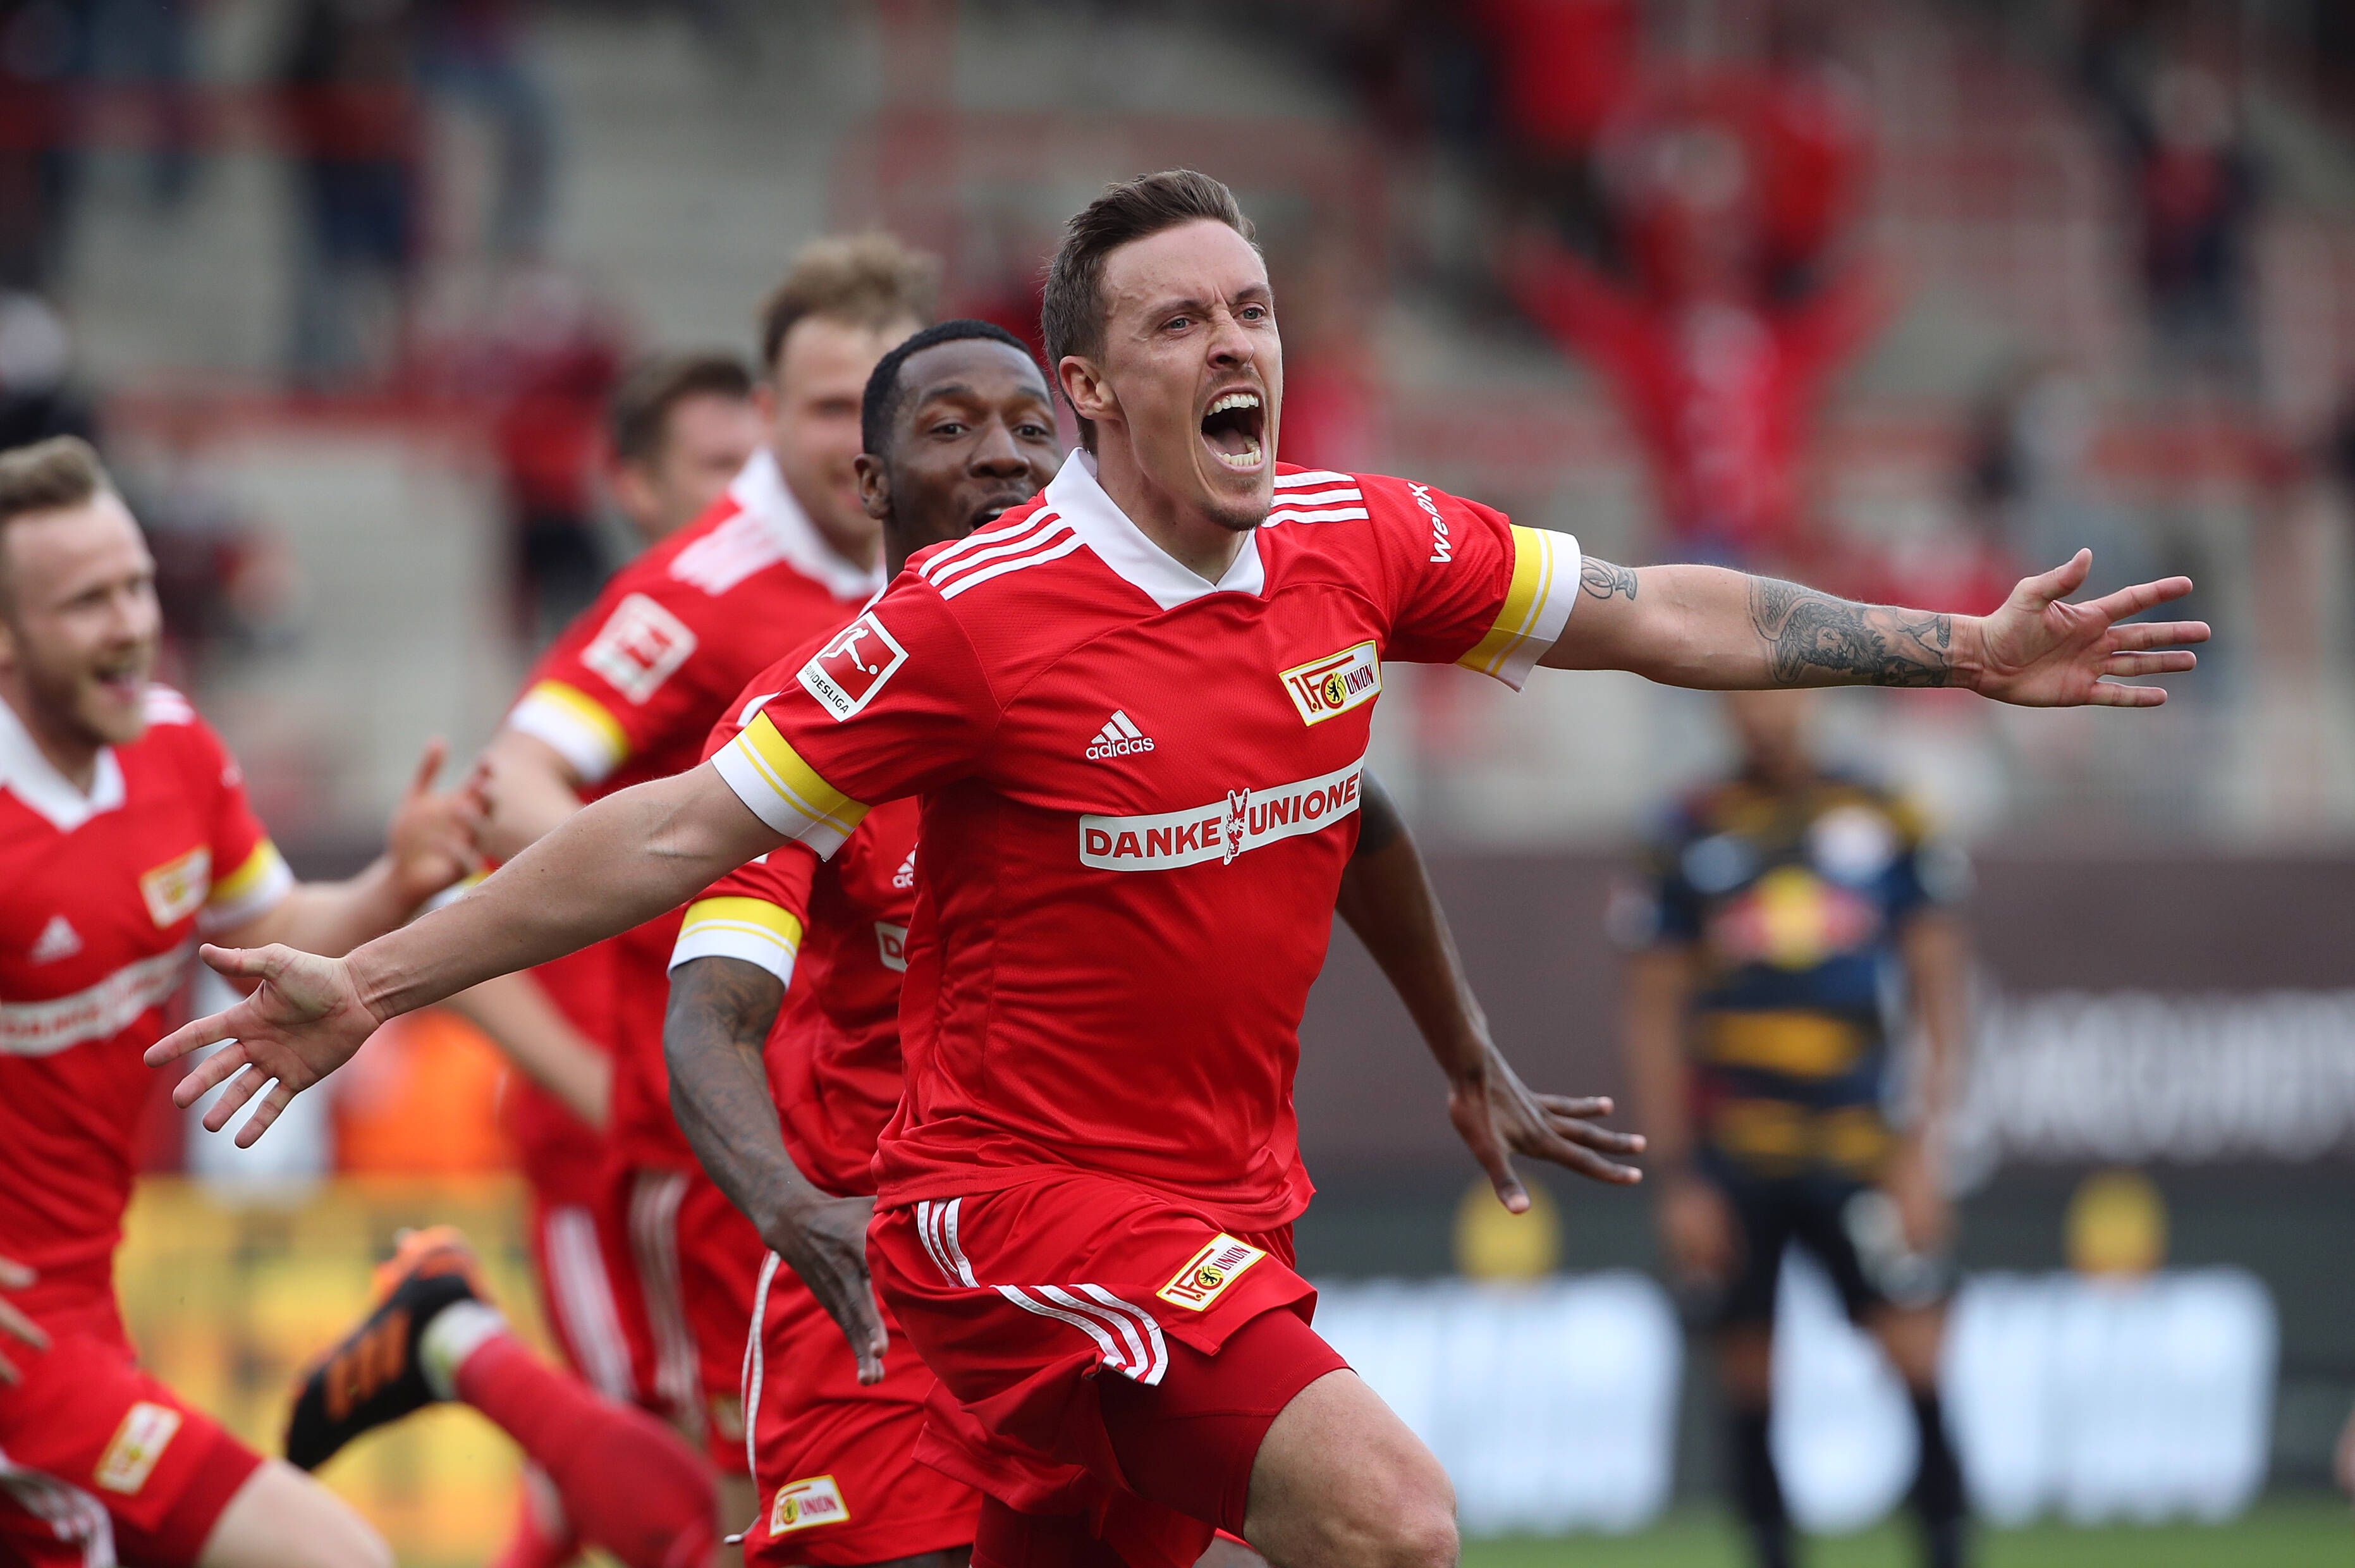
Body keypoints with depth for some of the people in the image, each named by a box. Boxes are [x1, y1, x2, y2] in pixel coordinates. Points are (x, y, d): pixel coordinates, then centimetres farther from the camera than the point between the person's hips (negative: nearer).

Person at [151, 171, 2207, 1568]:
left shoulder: (1362, 551, 2)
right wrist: (375, 982, -11)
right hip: (1027, 1200, -7)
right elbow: (688, 829, -9)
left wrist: (1962, 651, 14)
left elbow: (1652, 615, 14)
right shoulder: (978, 617, -14)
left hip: (1227, 1209, 7)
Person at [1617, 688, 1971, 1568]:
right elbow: (1652, 1019, 7)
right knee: (1750, 1388, 2)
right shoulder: (1693, 838, 4)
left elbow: (1939, 992, 8)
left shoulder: (1886, 825, 5)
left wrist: (1923, 1149, 0)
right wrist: (1675, 1180, 2)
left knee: (1922, 1363, -10)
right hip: (1733, 1158, 0)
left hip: (1857, 1145, 0)